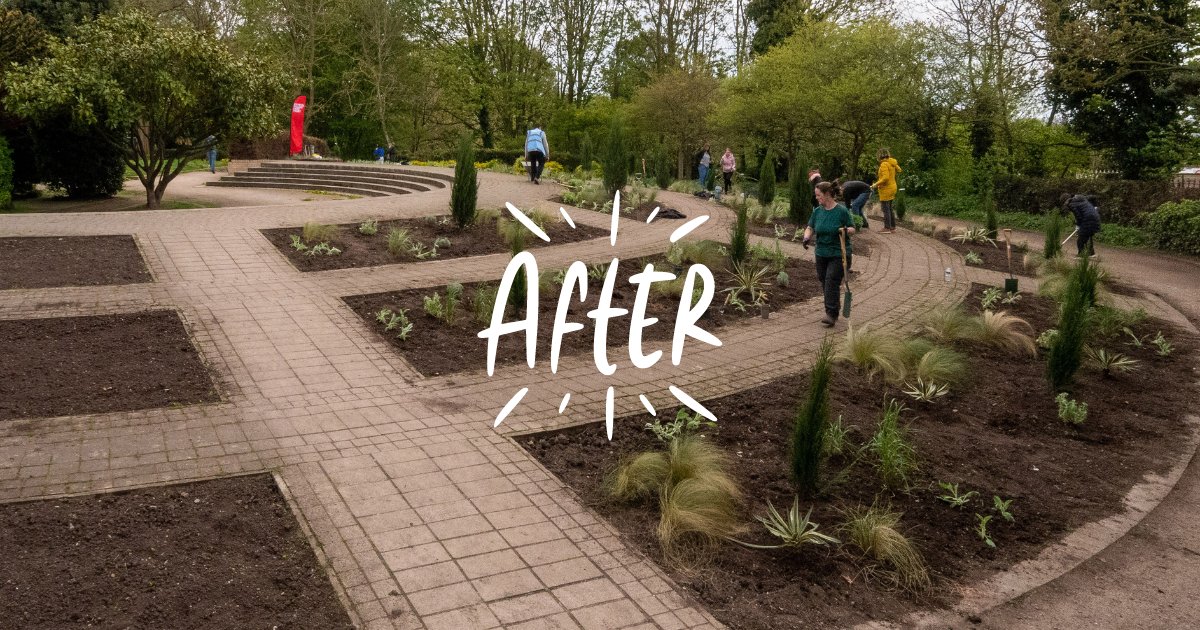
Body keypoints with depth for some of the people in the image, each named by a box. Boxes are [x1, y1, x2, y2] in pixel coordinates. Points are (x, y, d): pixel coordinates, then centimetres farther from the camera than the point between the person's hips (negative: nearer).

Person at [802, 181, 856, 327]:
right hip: (822, 254, 6)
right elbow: (810, 228, 8)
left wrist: (846, 230, -25)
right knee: (824, 282, 9)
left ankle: (832, 314, -15)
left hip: (839, 254, -5)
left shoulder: (842, 211, -9)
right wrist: (806, 238, -13)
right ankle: (835, 309, 25)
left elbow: (852, 228, -2)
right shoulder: (817, 211, 5)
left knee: (832, 281, -14)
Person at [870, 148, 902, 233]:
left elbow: (885, 178, -26)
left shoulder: (884, 164, -19)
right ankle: (893, 226, 21)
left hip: (886, 189, -9)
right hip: (892, 187, 9)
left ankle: (887, 228, -5)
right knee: (889, 208, 17)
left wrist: (876, 184, -22)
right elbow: (899, 170, 22)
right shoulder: (892, 163, 7)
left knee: (886, 209, -5)